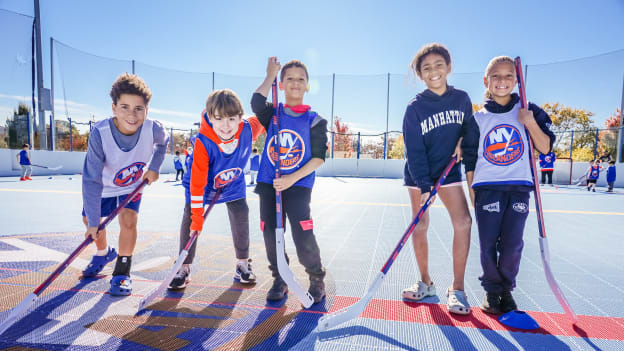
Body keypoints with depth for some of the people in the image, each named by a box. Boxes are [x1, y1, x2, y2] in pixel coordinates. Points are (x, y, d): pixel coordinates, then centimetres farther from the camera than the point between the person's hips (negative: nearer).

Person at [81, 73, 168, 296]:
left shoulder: (153, 129, -32)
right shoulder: (100, 133, -37)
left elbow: (162, 143, -2)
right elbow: (92, 180, -32)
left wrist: (154, 167, -10)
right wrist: (93, 222, -31)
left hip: (133, 185, -1)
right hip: (104, 185, 1)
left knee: (128, 220, -18)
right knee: (88, 219, 15)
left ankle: (122, 272, 3)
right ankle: (103, 253, 47)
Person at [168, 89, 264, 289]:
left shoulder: (248, 130, -27)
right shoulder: (202, 143, -36)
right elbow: (197, 182, -33)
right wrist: (197, 216, -31)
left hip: (234, 184, 3)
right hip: (204, 185, -2)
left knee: (241, 216, -2)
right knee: (189, 220, -6)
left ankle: (243, 264, 18)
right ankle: (184, 269, 11)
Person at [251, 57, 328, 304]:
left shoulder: (315, 121, 1)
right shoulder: (273, 114, 8)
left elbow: (318, 158, -5)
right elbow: (256, 102, -15)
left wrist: (292, 178, -15)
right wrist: (270, 75, -3)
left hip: (299, 186, -3)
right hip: (268, 185, 3)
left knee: (303, 238, -9)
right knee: (271, 236, 8)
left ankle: (317, 280, 16)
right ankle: (279, 280, 28)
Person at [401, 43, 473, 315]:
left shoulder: (461, 98, -2)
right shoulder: (415, 107, -10)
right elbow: (414, 150, -15)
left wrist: (463, 140, -9)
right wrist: (424, 187, -22)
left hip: (448, 169, 2)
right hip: (419, 173, -1)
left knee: (463, 222, -12)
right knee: (419, 227, 2)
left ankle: (457, 288, 1)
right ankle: (426, 283, 21)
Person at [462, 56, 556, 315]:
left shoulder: (529, 111, 6)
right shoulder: (479, 118, 5)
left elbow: (545, 148, 2)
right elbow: (469, 158, 6)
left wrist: (531, 123, -13)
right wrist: (472, 192, 3)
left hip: (519, 188, 0)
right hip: (487, 188, 0)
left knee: (512, 244, 2)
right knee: (488, 243, 2)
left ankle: (506, 289, 23)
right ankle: (491, 290, 20)